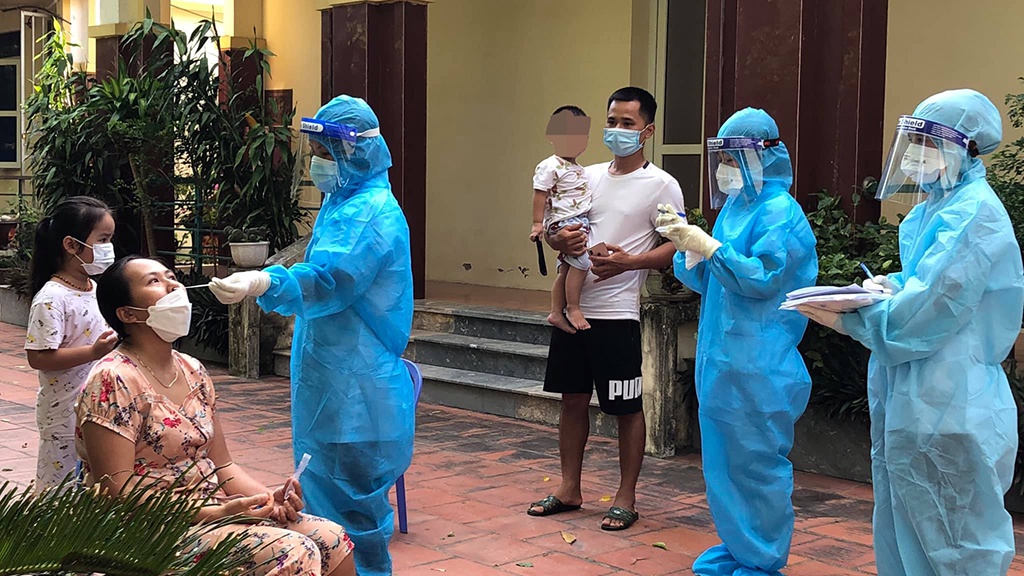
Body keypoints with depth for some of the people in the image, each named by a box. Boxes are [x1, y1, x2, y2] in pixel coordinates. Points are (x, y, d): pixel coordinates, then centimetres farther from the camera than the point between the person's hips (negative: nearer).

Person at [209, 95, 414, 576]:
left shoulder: (369, 212, -20)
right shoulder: (342, 202, 15)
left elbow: (327, 279, -36)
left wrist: (264, 283, -52)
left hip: (355, 390, -11)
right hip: (329, 380, 11)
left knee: (349, 499, -5)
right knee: (322, 489, 19)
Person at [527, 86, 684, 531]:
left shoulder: (661, 186, -4)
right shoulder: (588, 177, 13)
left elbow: (676, 248, -8)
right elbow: (555, 230, 18)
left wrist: (628, 261, -22)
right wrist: (560, 240, -6)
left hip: (617, 314, -6)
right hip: (573, 306, 6)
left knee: (627, 407, 2)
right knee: (573, 398, 13)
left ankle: (626, 498, 13)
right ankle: (569, 489, 24)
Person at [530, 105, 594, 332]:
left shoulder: (577, 168, 19)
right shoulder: (550, 167, -10)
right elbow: (540, 194, -12)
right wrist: (538, 223, -17)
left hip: (580, 222, 9)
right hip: (564, 221, -9)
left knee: (566, 268, 11)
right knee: (581, 261, -19)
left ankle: (556, 312, 18)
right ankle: (572, 309, -12)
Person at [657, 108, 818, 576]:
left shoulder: (780, 212, -11)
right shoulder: (734, 208, 13)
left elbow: (762, 278, -20)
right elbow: (704, 280, 17)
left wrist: (708, 246, -21)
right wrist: (686, 244, -1)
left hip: (758, 366, -9)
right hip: (721, 357, 9)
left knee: (756, 463, 0)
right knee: (721, 458, 15)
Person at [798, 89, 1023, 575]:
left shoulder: (973, 214, -17)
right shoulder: (937, 207, 14)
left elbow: (924, 311, -23)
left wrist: (848, 321, -15)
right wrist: (889, 284, 0)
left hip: (946, 409, -10)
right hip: (912, 401, 10)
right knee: (902, 533, 17)